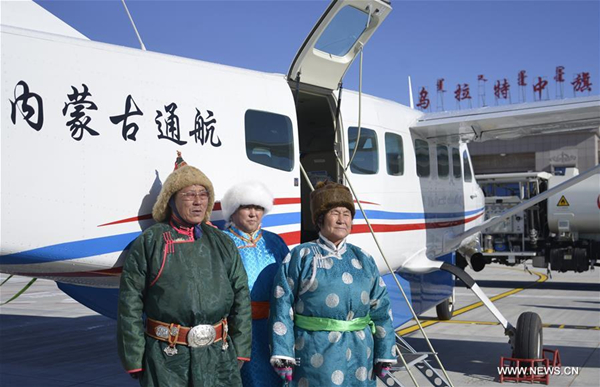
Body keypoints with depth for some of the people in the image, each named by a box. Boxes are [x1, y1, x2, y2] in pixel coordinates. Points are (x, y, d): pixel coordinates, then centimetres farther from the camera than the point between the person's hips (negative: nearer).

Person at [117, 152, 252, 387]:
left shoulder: (221, 243, 10)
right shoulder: (150, 242, 0)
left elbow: (241, 298, 9)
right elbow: (130, 305, -2)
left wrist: (240, 351, 4)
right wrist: (134, 359, -5)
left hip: (219, 359, 3)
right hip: (166, 361, -3)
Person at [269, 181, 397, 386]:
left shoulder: (363, 260, 10)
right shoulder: (301, 256, -3)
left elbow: (381, 309, 12)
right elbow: (283, 306, -6)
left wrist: (385, 354, 9)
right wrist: (282, 354, -11)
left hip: (359, 356, 4)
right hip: (316, 356, -4)